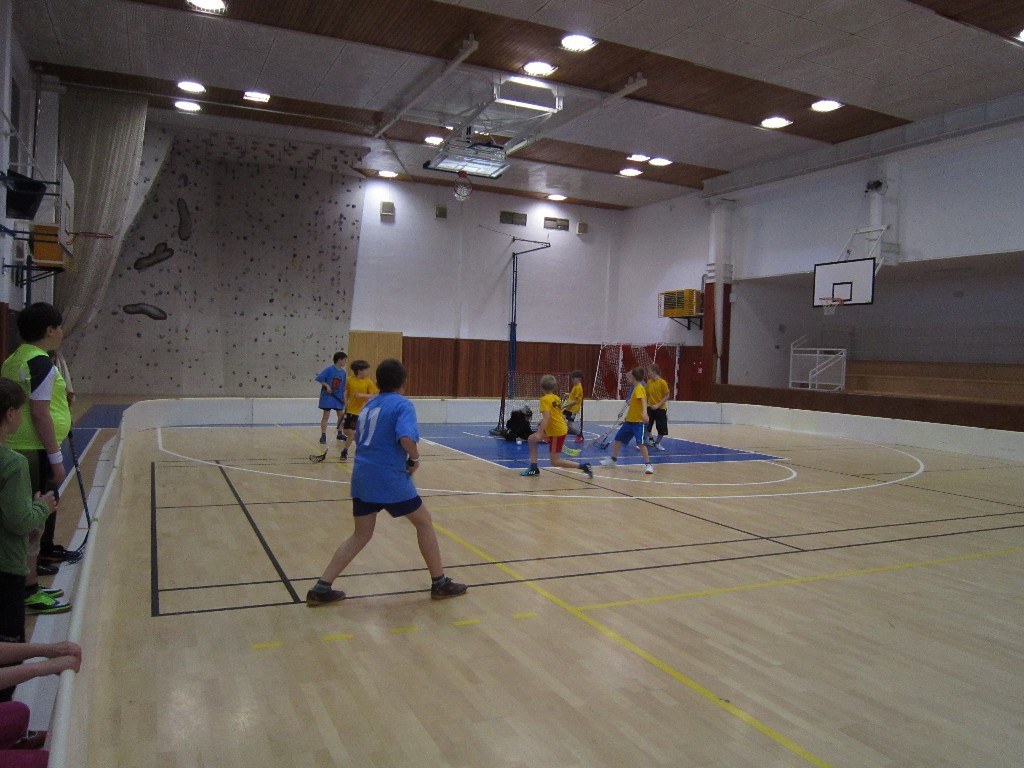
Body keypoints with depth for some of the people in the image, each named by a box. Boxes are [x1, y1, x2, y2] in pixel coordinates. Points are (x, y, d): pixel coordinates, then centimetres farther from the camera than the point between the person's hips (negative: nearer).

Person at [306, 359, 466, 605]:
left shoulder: (368, 407, 15)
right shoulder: (402, 405, -7)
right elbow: (406, 438, -25)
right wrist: (415, 459, -6)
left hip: (362, 476, 7)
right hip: (390, 478, -7)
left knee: (361, 534, 17)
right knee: (424, 522, 11)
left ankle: (321, 588, 14)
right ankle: (440, 583, 18)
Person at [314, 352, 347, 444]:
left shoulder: (343, 372, 5)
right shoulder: (329, 369, -12)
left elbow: (343, 387, 9)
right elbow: (318, 379, -14)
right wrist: (326, 385, -22)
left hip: (338, 397, 6)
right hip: (327, 396, -6)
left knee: (341, 415, 10)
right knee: (326, 416, -1)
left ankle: (340, 434, 26)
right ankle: (323, 436, 5)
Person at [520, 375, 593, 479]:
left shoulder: (544, 399, -14)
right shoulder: (557, 398, 9)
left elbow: (546, 417, -24)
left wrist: (539, 433, -27)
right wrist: (542, 421, 29)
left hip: (556, 432, -9)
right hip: (562, 429, 9)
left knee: (555, 462, -1)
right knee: (531, 439, 15)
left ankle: (583, 466, -5)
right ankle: (533, 468, 16)